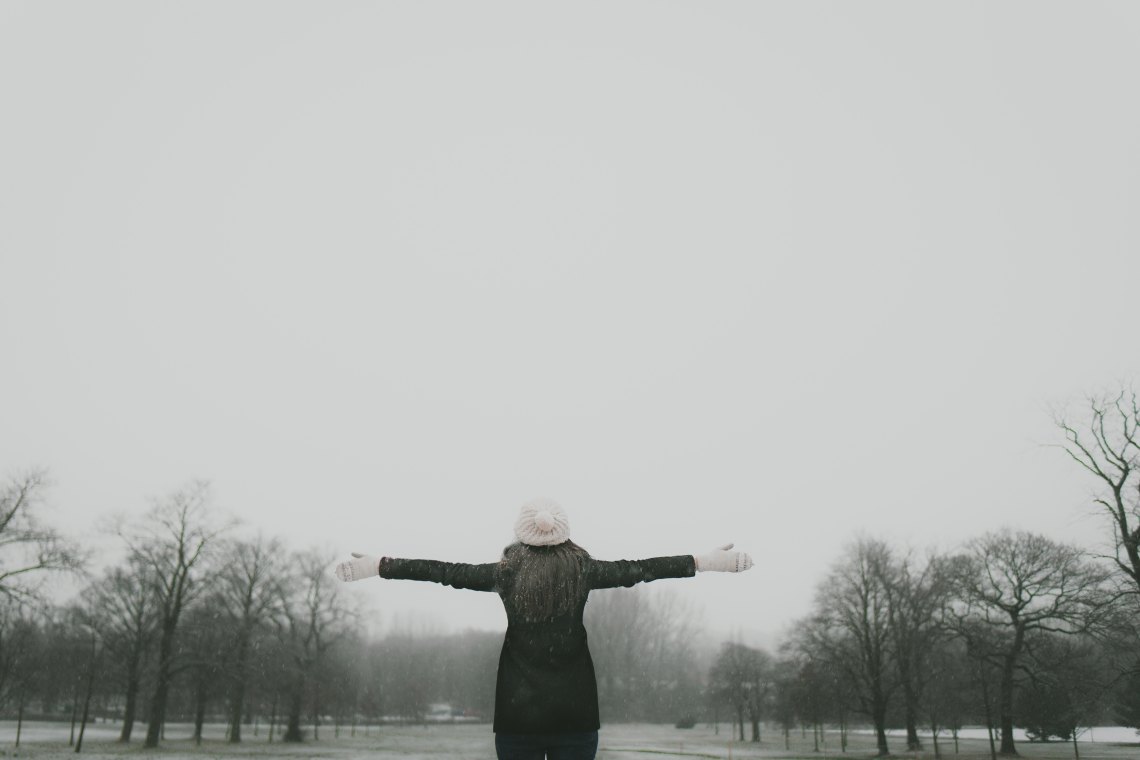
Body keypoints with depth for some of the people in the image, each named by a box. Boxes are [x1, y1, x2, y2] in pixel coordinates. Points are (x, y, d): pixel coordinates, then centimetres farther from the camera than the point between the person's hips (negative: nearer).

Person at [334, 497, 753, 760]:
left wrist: (377, 565, 5)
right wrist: (707, 560, 2)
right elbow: (639, 569, -3)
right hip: (575, 711, 0)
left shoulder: (506, 573, -4)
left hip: (518, 712, 0)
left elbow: (442, 571, -2)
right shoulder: (583, 570, -4)